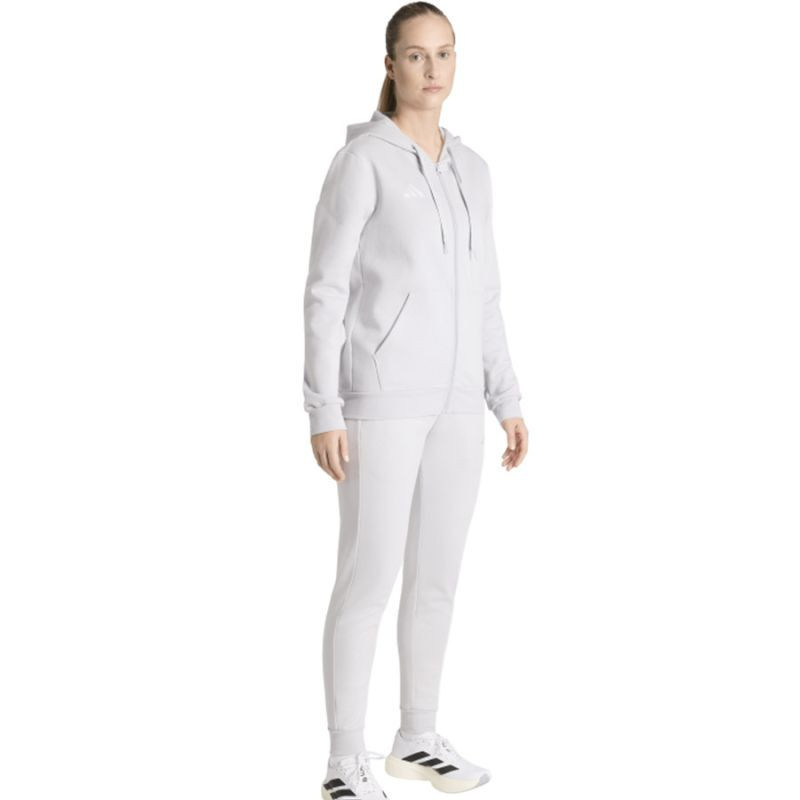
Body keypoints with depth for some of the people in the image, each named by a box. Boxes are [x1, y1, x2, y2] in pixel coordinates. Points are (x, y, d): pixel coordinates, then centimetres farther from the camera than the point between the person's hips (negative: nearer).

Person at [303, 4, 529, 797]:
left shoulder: (469, 170, 13)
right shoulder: (358, 163, -9)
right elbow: (325, 292, -10)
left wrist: (507, 402, 13)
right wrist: (323, 413, -15)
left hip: (451, 396, 7)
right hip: (381, 394, -7)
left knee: (438, 573, 12)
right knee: (370, 577, -5)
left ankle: (416, 736, 27)